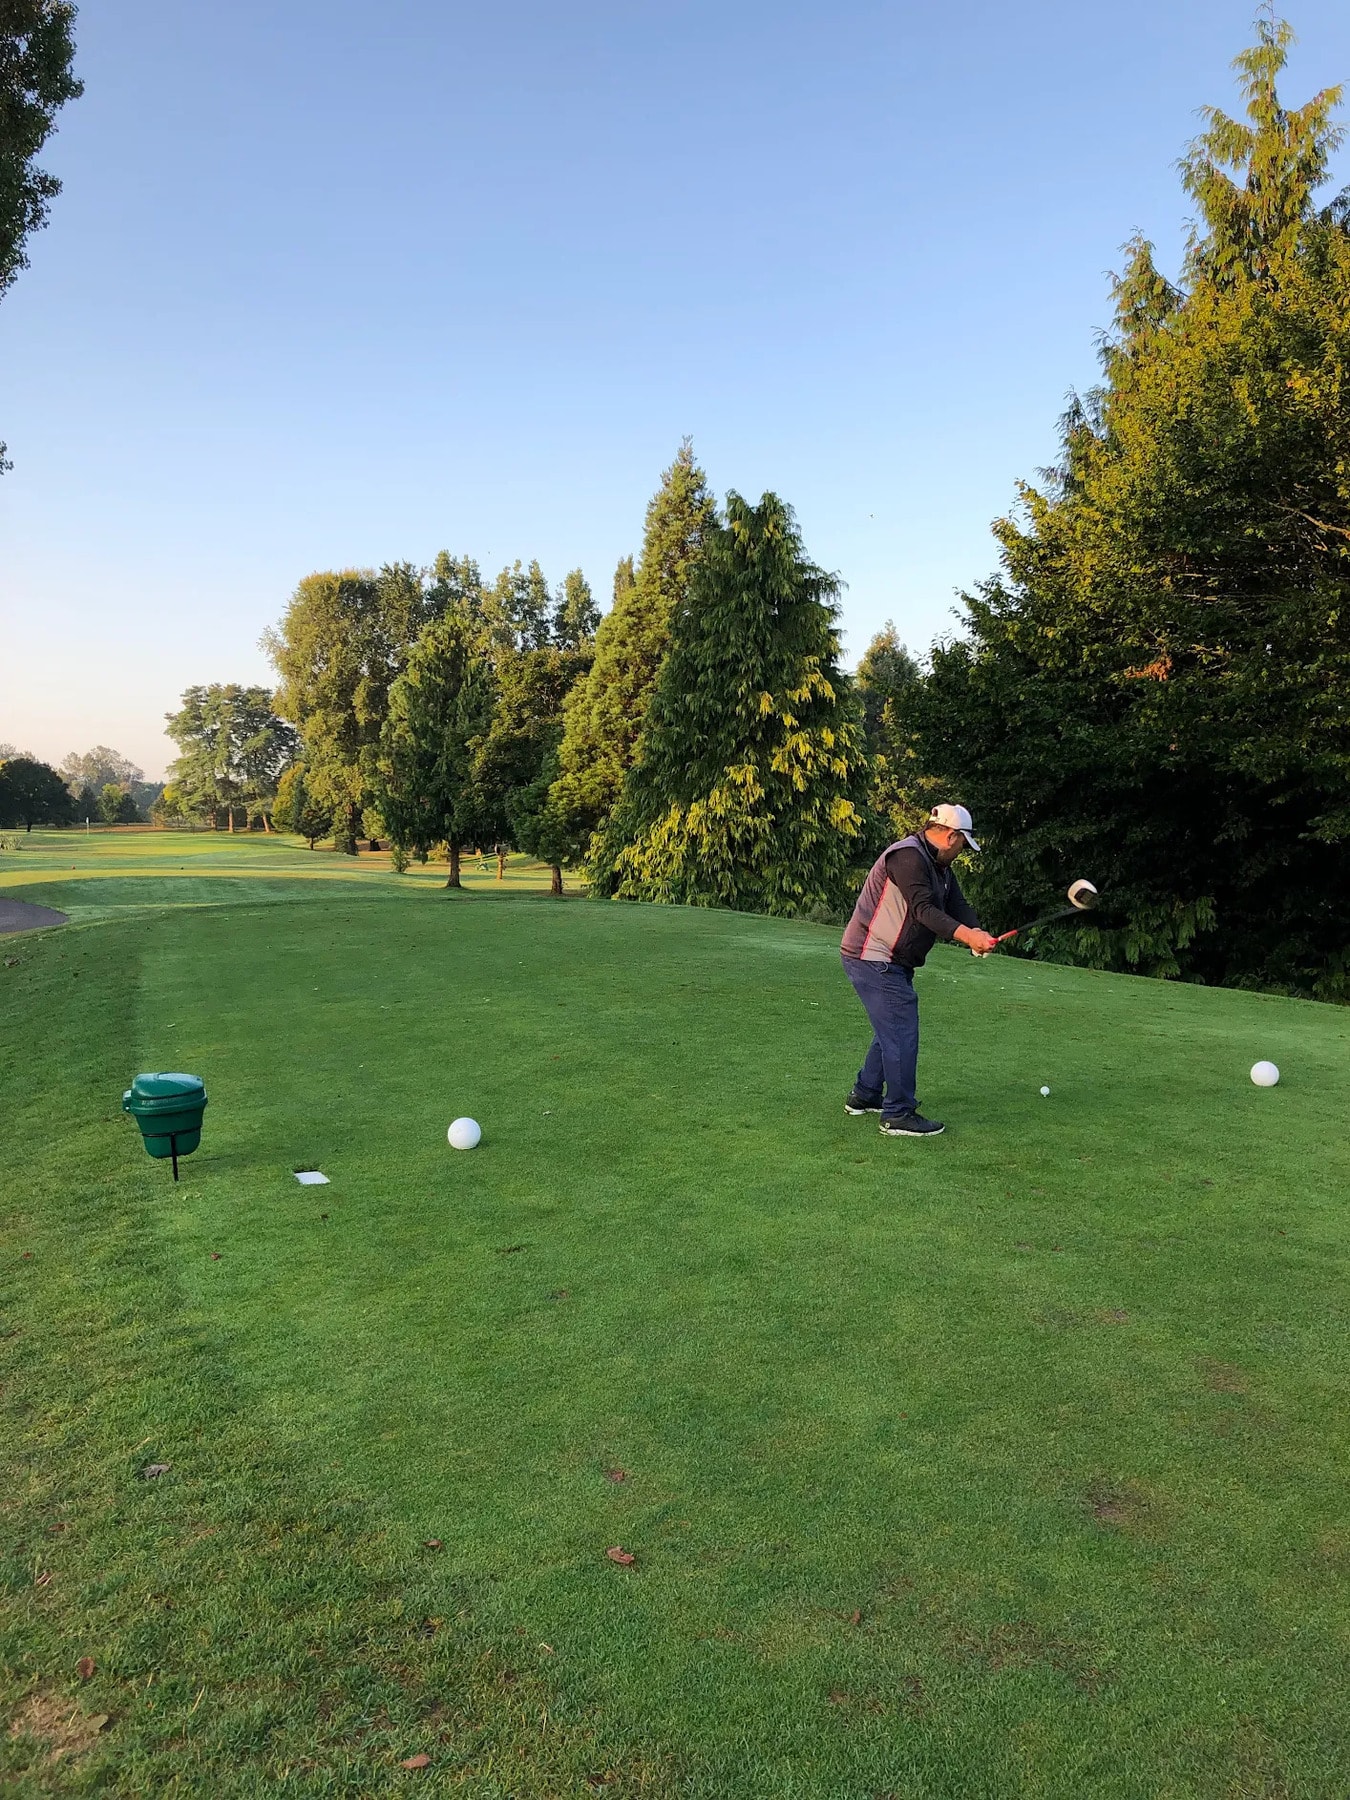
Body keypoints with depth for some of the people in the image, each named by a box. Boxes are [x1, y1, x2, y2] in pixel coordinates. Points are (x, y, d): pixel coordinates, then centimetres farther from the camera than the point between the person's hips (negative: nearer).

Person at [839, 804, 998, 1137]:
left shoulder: (940, 868, 15)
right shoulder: (908, 856, -18)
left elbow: (958, 906, 6)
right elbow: (923, 909, -27)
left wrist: (975, 934, -15)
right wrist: (966, 934, -34)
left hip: (894, 964, 11)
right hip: (873, 959, -11)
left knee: (893, 1030, 20)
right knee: (902, 1033, -9)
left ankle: (865, 1095, 33)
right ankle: (899, 1115, -1)